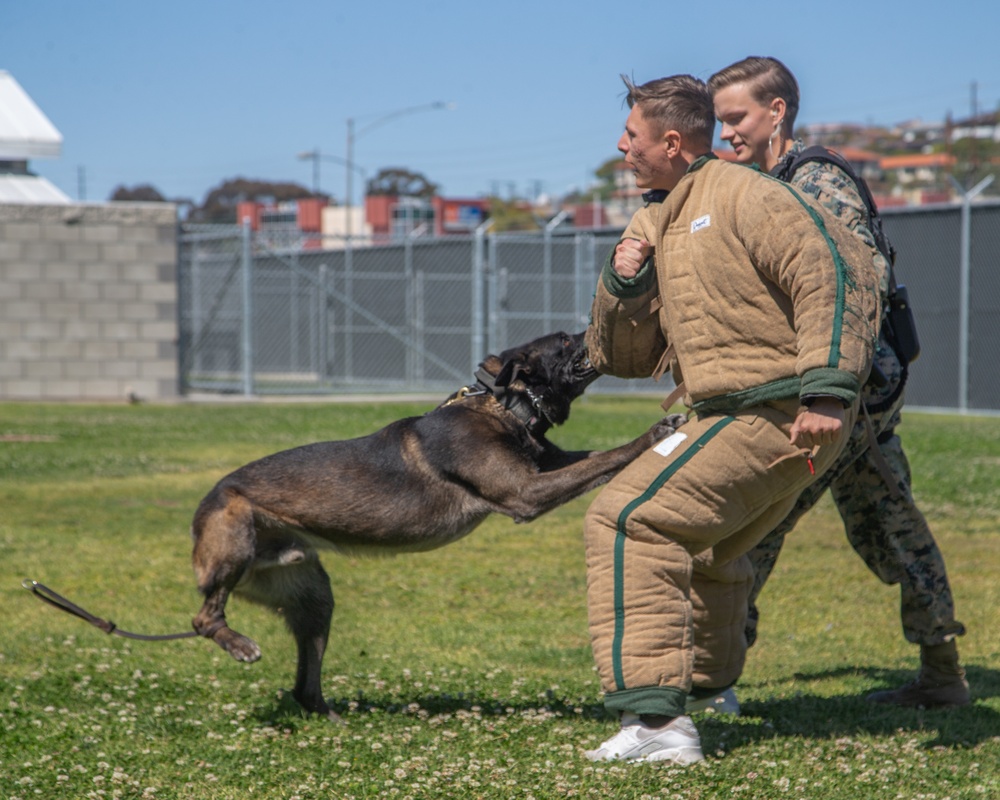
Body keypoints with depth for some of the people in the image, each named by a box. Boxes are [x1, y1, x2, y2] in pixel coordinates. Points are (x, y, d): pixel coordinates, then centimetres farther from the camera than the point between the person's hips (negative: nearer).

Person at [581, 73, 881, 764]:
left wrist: (827, 387, -30)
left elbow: (837, 272, -22)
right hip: (746, 418, 10)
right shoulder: (655, 225, 17)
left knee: (626, 520, -17)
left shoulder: (741, 196, -11)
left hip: (777, 415, -10)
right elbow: (623, 359, 17)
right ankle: (707, 689, 55)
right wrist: (624, 285, -3)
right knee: (702, 548, 31)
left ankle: (655, 718, -23)